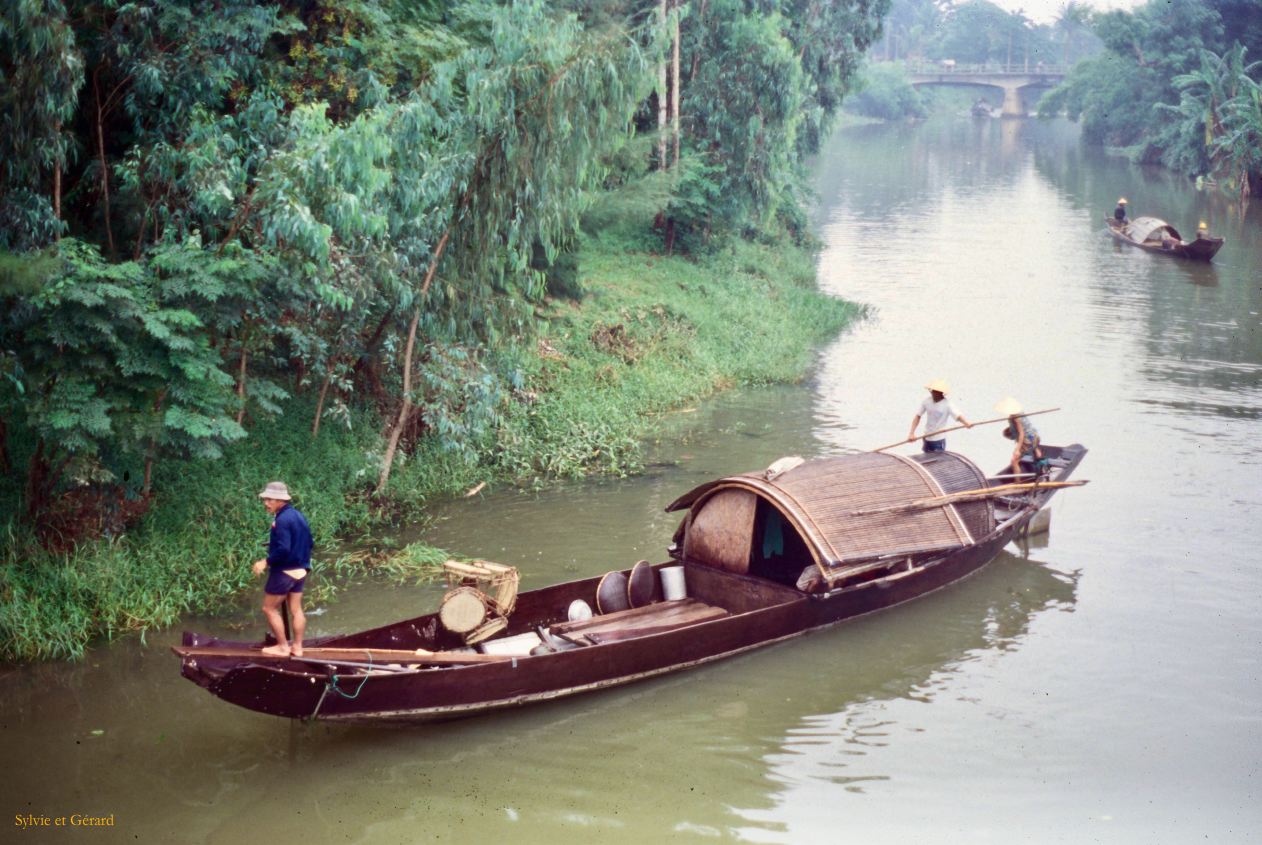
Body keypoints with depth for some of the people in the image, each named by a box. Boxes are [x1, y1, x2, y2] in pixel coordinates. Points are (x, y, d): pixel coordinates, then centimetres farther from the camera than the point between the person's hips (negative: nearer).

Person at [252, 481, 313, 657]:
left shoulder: (282, 520, -20)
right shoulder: (298, 515, 8)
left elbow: (283, 549, -27)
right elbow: (308, 543, 13)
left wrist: (266, 562, -17)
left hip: (284, 571, -9)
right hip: (299, 570, 9)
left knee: (269, 609, 3)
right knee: (296, 609, 13)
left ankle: (283, 647, 6)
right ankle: (297, 647, 17)